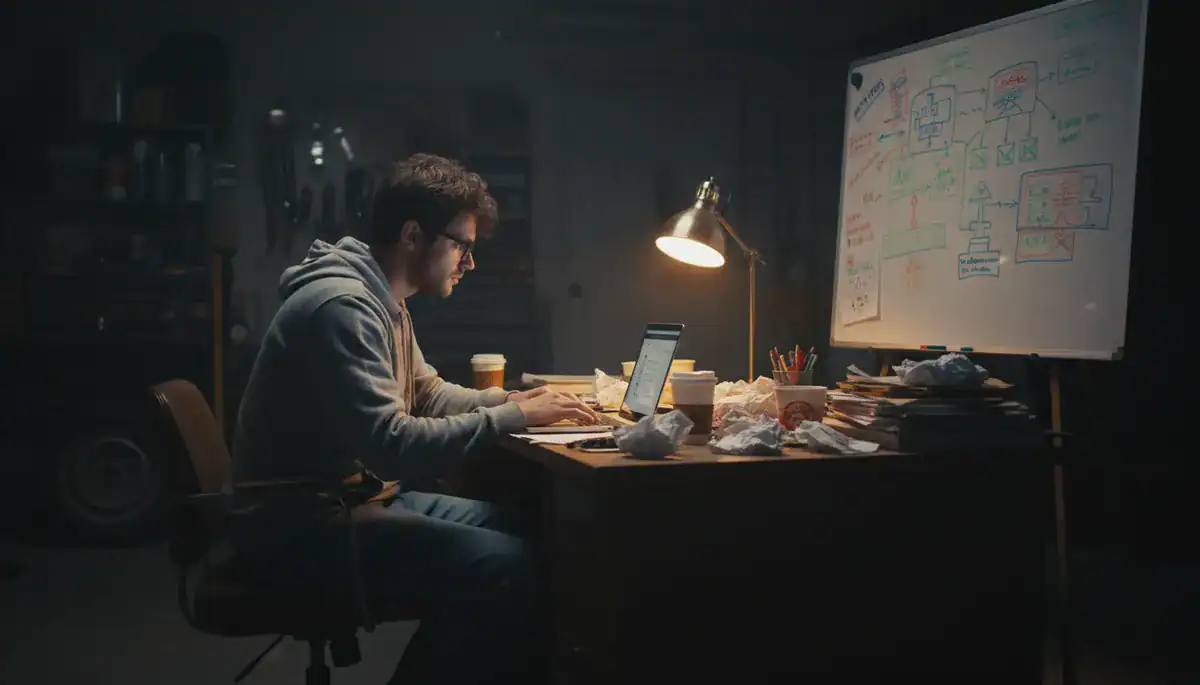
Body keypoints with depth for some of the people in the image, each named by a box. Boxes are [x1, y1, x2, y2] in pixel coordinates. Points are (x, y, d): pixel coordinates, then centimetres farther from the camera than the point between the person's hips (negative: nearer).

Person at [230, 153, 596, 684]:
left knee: (507, 528, 9)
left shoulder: (383, 301, 11)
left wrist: (511, 399, 4)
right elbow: (394, 448, -30)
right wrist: (513, 417, -22)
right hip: (298, 527, -11)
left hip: (350, 497, 11)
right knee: (503, 565, -21)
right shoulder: (342, 306, -22)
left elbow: (428, 394, 22)